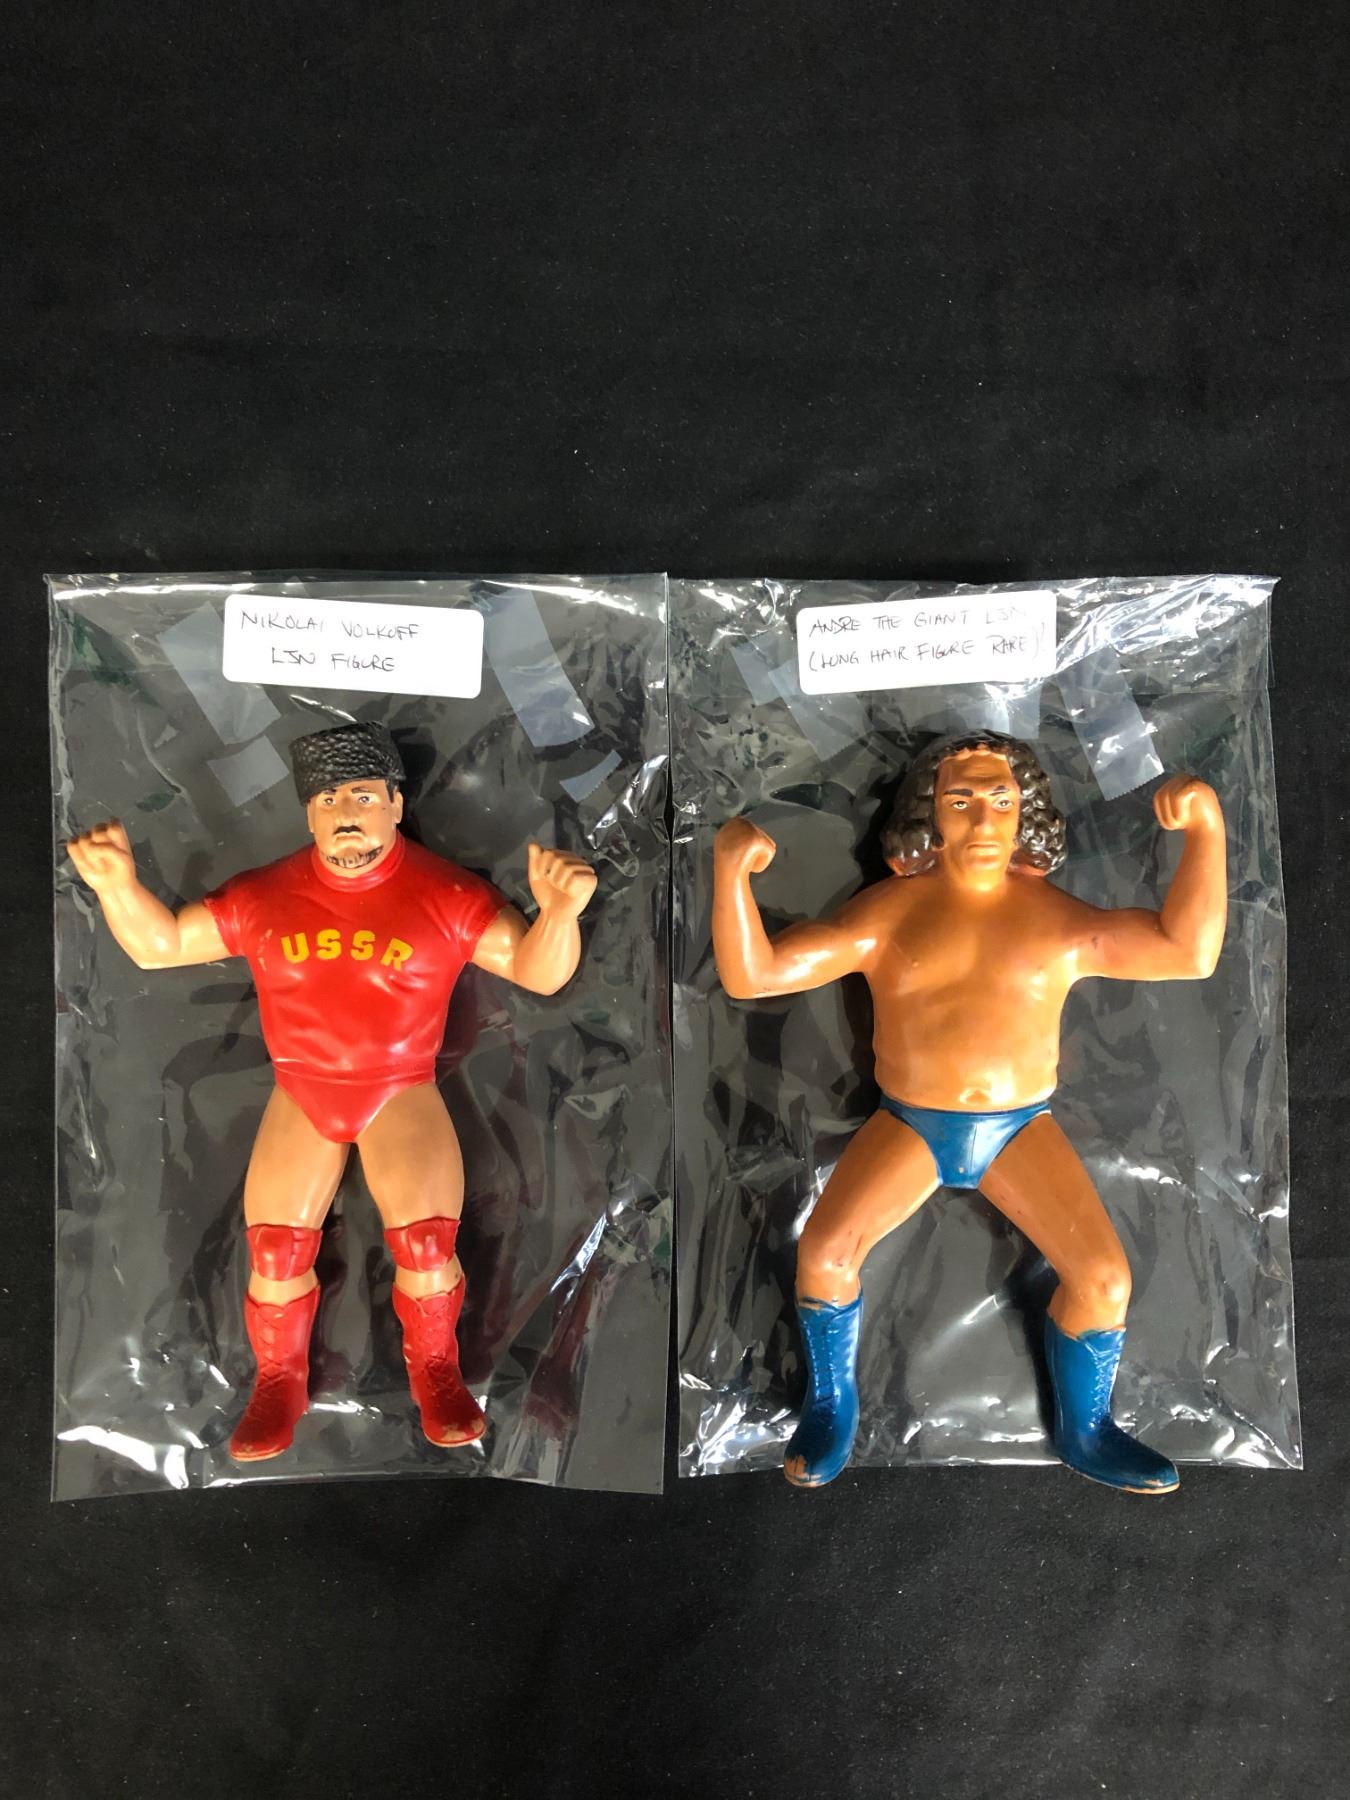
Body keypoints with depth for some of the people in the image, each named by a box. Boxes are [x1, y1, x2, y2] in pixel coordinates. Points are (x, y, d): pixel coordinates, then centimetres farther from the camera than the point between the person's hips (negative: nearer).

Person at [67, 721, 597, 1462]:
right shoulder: (262, 895, -2)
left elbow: (539, 973, -12)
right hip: (301, 1092, 2)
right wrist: (118, 884, -13)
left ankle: (435, 1371, 13)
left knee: (427, 1241, -16)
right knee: (274, 1249, -6)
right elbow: (159, 946, 7)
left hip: (404, 1090, -2)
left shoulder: (447, 894, -10)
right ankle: (279, 1382, 22)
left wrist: (559, 912, -34)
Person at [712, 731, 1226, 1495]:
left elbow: (1190, 953, -16)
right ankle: (832, 1409, 10)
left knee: (1105, 1278, -12)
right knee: (822, 1252, -19)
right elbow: (751, 976, -13)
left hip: (1022, 1127, 1)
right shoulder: (886, 909, -7)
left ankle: (1085, 1431, 19)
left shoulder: (1058, 916, -4)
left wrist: (1206, 828, -24)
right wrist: (731, 869, -29)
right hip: (909, 1124, -1)